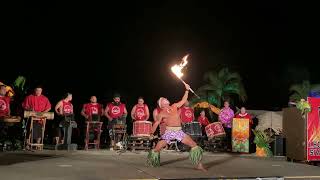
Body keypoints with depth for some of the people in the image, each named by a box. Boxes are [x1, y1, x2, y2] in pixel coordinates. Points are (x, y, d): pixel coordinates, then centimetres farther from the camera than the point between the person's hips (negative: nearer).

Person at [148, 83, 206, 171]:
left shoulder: (174, 106, 13)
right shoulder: (161, 114, 3)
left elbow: (183, 100, 16)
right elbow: (156, 124, 5)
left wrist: (187, 90, 12)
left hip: (179, 131, 2)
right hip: (169, 132, -2)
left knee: (194, 145, -10)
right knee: (157, 148, -5)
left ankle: (199, 164, -3)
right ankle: (152, 164, 23)